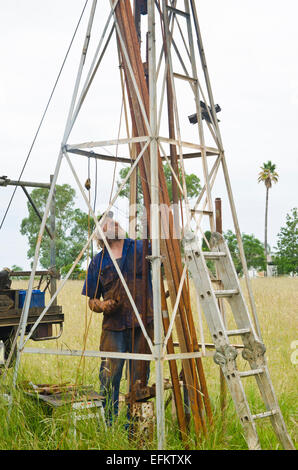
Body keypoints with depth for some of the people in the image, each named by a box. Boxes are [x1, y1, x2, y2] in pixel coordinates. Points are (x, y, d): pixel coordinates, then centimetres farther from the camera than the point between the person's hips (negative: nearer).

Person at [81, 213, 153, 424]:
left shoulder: (141, 248, 7)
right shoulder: (98, 261, 10)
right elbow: (92, 299, 13)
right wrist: (103, 306, -8)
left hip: (142, 324, 0)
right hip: (113, 327, 0)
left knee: (139, 378, 5)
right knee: (109, 377, -4)